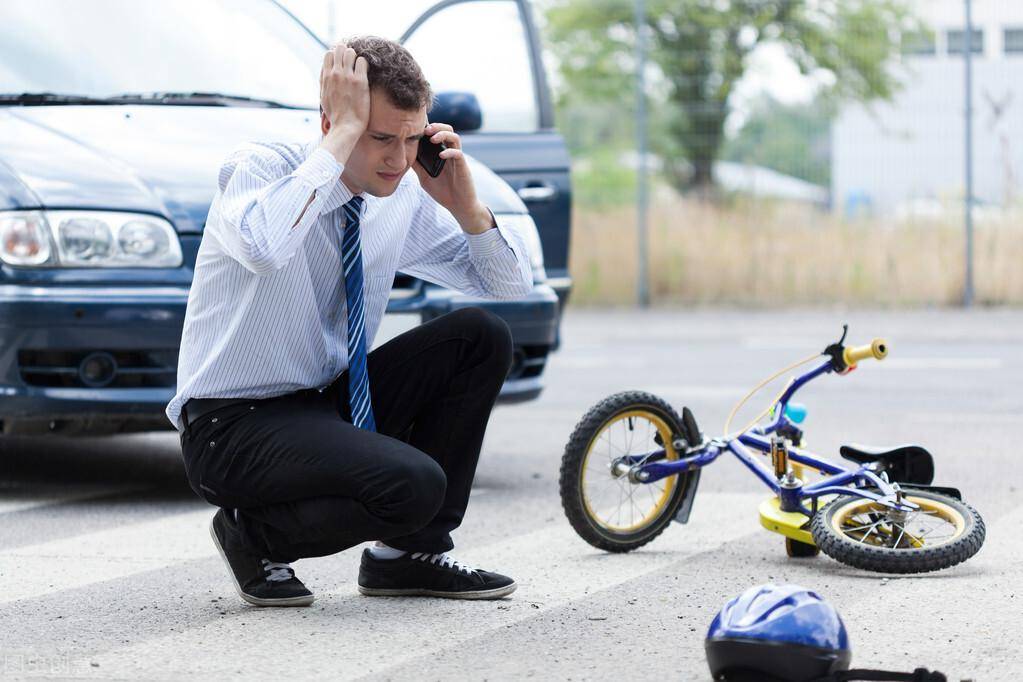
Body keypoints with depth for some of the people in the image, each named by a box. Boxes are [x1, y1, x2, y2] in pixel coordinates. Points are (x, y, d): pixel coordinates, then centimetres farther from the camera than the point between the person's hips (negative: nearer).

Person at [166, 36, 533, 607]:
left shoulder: (405, 197, 2)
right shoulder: (260, 168, -16)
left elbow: (511, 284, 9)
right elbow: (264, 248, -41)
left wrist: (464, 205, -11)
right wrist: (344, 135, -33)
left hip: (331, 402, 8)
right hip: (234, 426, -7)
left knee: (482, 337, -6)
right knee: (414, 484, -29)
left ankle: (410, 554, 2)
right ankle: (254, 532, -2)